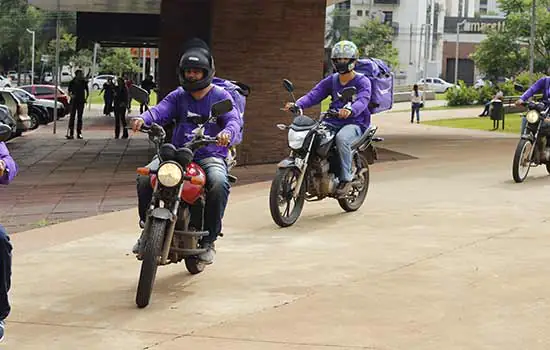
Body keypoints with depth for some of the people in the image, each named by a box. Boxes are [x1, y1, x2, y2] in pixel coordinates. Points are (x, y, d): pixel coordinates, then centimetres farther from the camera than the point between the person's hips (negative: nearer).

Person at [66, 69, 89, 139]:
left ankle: (79, 133, 10)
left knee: (80, 117, 5)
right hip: (74, 101, -2)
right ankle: (70, 133, -11)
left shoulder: (84, 82, 3)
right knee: (72, 116, -8)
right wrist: (71, 95, -14)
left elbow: (87, 91, 13)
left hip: (81, 101, 2)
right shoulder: (72, 82, 0)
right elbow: (69, 92, 6)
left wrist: (86, 98, 1)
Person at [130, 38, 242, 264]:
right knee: (145, 177, -20)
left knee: (219, 184, -35)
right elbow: (160, 110, -4)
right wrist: (143, 119, -28)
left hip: (210, 155, -3)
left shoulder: (221, 97, 5)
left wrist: (227, 132, -35)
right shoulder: (178, 96, 13)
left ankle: (208, 240, -19)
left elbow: (234, 120, -10)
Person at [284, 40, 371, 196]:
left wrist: (350, 110, -46)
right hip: (332, 121, 6)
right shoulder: (331, 80, 14)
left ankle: (346, 178, -27)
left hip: (355, 123, -5)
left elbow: (362, 100, -22)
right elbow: (314, 94, 0)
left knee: (342, 138, -38)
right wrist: (297, 104, -21)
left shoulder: (362, 82, -2)